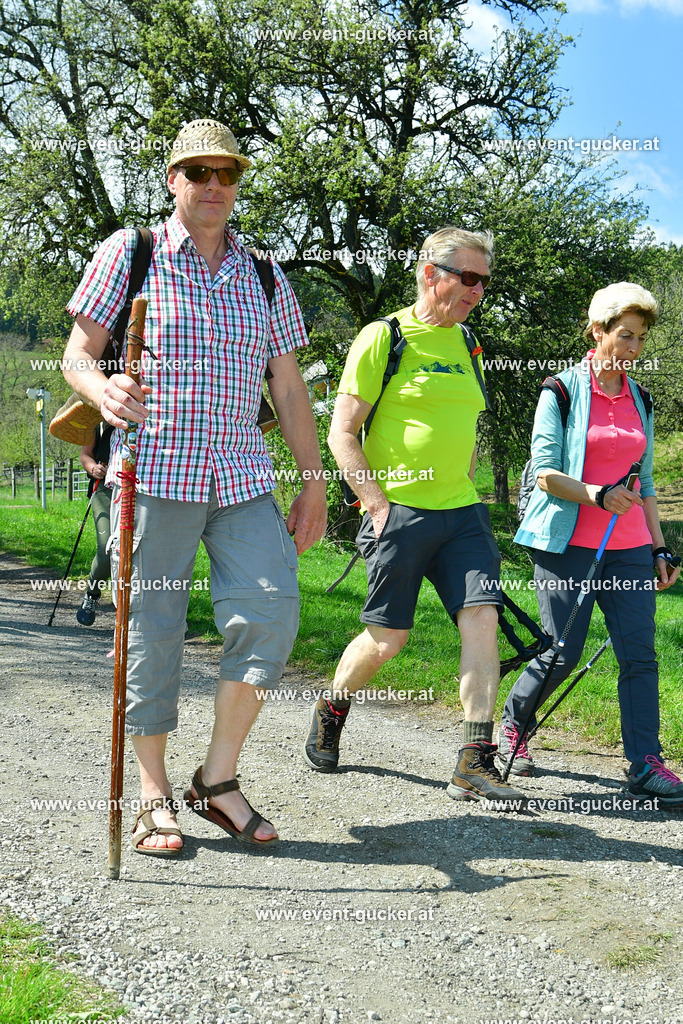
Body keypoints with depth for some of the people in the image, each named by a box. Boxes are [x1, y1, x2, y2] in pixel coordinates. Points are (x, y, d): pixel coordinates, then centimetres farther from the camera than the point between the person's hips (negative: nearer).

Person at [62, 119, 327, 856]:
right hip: (154, 472, -3)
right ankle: (153, 796, 16)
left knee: (271, 610, -10)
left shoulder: (264, 276, 15)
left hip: (243, 478, 3)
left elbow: (289, 388, 15)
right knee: (151, 630, 1)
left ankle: (217, 779, 7)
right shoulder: (128, 254, 6)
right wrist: (102, 389, -21)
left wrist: (314, 484, 11)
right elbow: (77, 354, 3)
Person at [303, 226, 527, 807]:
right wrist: (379, 504, -13)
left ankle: (476, 764, -5)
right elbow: (342, 433, -7)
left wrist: (463, 493, 16)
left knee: (482, 619, -9)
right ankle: (331, 713, 30)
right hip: (399, 512, -5)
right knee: (387, 639, 2)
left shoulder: (467, 344, 15)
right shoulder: (384, 337, -5)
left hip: (462, 513, 6)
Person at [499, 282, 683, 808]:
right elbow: (545, 474, -7)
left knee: (640, 654, -3)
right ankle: (513, 724, 25)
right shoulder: (563, 391, -2)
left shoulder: (640, 399, 15)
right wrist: (598, 496, -21)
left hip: (628, 547, 5)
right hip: (569, 544, -5)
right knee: (563, 653, -1)